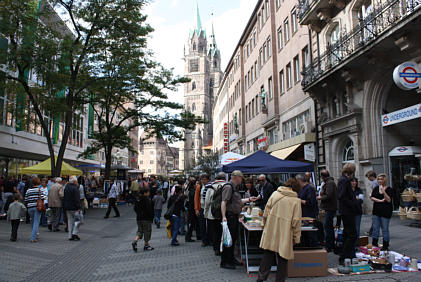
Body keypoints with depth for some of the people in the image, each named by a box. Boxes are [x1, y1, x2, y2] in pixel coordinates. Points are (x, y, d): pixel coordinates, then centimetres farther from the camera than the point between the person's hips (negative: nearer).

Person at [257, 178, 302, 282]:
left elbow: (266, 213, 4)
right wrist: (296, 238, 1)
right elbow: (296, 222, -7)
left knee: (268, 255, 14)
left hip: (271, 232, 3)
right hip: (285, 235, -3)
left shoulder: (275, 194, 2)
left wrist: (265, 225, 17)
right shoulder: (296, 200, -6)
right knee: (282, 258, 10)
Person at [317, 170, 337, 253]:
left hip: (329, 208, -11)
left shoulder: (329, 183, -16)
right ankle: (332, 245, 27)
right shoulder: (331, 182, 15)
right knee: (330, 226, 18)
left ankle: (328, 247, -4)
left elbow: (328, 196, -24)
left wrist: (320, 198, -9)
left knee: (327, 227, -7)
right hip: (331, 208, 11)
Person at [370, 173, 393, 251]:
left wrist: (383, 191, -21)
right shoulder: (375, 189, 11)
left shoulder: (389, 189, -4)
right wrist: (380, 200, -12)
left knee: (385, 229, 2)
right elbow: (372, 198, 1)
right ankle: (374, 244, 15)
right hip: (376, 211, 4)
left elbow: (389, 200, -14)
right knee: (375, 228, 7)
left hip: (385, 212, -4)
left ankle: (385, 246, 12)